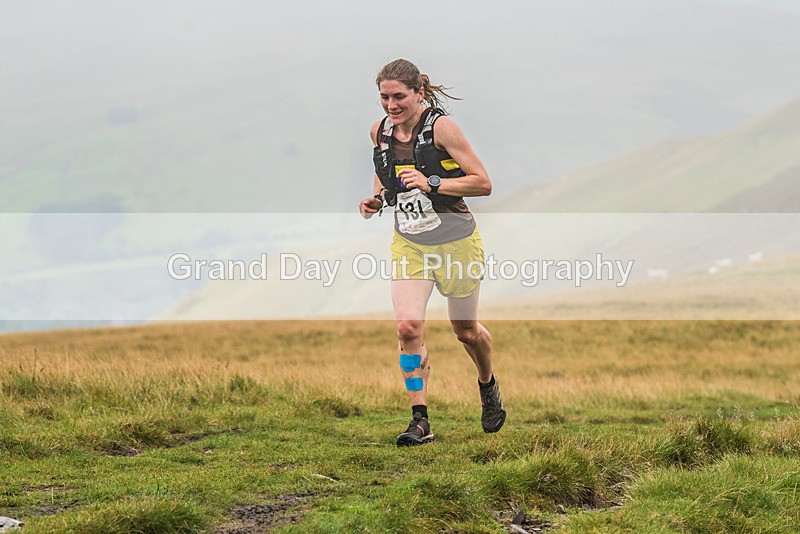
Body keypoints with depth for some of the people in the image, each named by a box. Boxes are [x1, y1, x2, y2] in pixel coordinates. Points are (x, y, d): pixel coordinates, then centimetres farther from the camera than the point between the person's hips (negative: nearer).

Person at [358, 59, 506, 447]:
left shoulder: (441, 127, -17)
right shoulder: (379, 132, -1)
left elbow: (483, 183, -17)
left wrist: (432, 184, -27)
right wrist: (377, 198, 3)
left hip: (455, 241, -3)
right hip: (409, 243, 3)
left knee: (466, 331, 11)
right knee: (408, 327, -16)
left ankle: (488, 386, 44)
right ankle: (420, 421, -9)